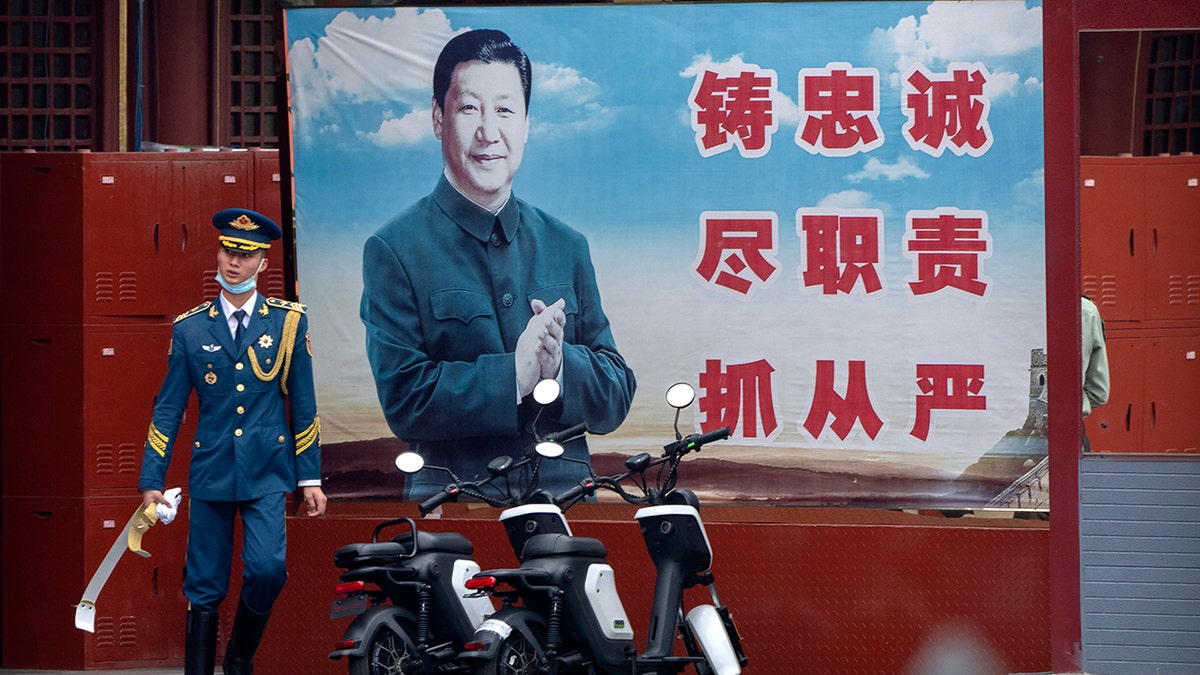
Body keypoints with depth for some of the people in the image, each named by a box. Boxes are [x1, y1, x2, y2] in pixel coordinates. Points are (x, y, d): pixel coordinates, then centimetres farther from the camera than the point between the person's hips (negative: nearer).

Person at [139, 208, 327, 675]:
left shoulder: (288, 321, 5)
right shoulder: (190, 328, 6)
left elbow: (303, 404, 7)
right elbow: (168, 409, 8)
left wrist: (310, 477, 4)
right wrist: (151, 480, 3)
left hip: (267, 475, -1)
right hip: (211, 473, 1)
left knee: (267, 568, -17)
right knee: (205, 589, 2)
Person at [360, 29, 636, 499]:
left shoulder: (566, 247, 15)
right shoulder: (394, 250, 2)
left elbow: (616, 398, 12)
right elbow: (403, 399, -7)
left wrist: (561, 364, -7)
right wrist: (515, 372, -15)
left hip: (567, 502, 3)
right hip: (451, 510, -3)